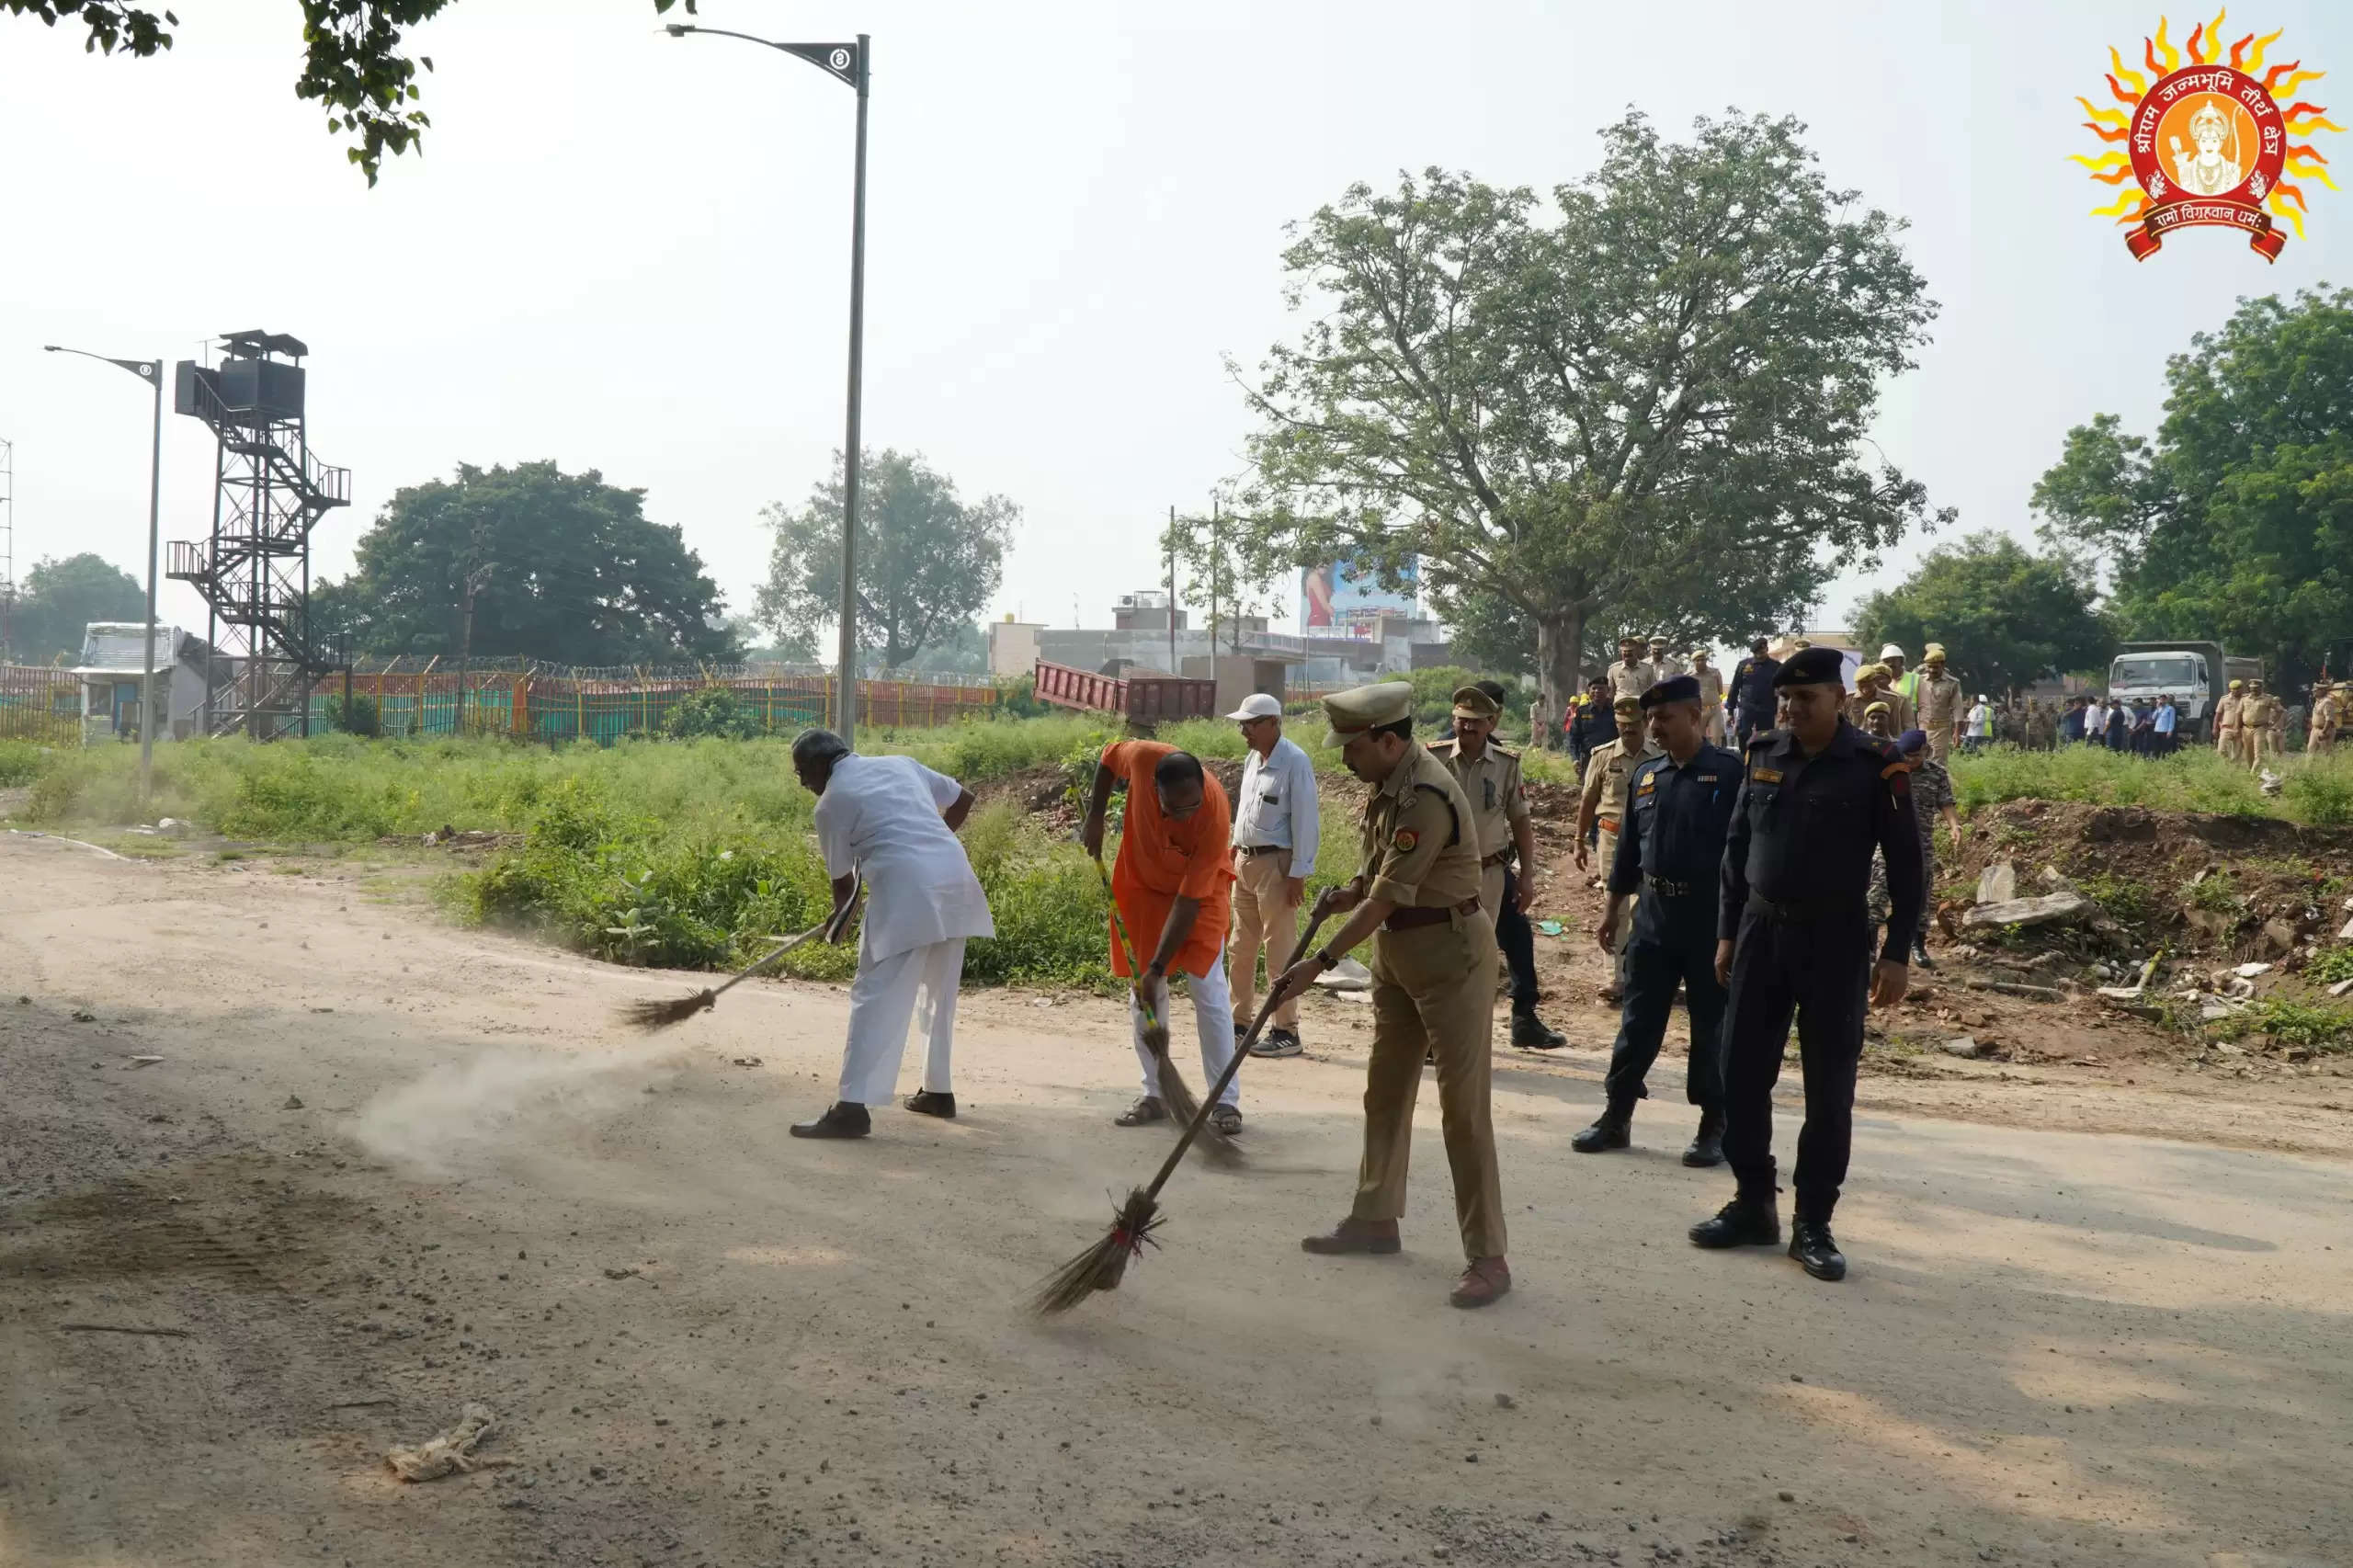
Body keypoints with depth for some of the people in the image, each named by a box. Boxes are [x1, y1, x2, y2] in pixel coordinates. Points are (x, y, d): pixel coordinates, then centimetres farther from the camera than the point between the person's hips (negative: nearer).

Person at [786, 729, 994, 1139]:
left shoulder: (832, 802, 4)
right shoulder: (900, 763, 21)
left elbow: (843, 877, 12)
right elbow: (962, 799, 28)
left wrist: (841, 917, 31)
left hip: (908, 892, -7)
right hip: (956, 880, 7)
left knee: (877, 999, -9)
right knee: (939, 996, 20)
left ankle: (852, 1107, -15)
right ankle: (938, 1090, 29)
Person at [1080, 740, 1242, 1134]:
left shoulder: (1215, 818, -37)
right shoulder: (1142, 759, -32)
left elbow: (1188, 902, -32)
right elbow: (1110, 755, -4)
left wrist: (1158, 968, -31)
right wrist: (1095, 816, -8)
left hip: (1200, 888, -3)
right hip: (1142, 883, 3)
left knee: (1207, 987, -8)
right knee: (1143, 992, 3)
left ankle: (1226, 1101, -2)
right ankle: (1154, 1094, 12)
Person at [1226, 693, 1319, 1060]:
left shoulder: (1294, 762, -15)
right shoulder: (1252, 759, 11)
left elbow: (1305, 821, -16)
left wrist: (1298, 872, -18)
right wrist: (1236, 846, 17)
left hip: (1276, 864, -9)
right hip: (1246, 861, 9)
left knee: (1279, 951, -5)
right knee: (1240, 948, 14)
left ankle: (1286, 1031, 1)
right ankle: (1240, 1021, 23)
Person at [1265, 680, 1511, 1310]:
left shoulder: (1426, 798, -25)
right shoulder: (1387, 781, 6)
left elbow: (1386, 899, -26)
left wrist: (1321, 962, -24)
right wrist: (1355, 887, -2)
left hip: (1449, 954, -10)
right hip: (1397, 951, 10)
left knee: (1464, 1107, -8)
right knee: (1386, 1091, 18)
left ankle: (1487, 1259, -3)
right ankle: (1375, 1219, 32)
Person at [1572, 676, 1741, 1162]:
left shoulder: (1729, 772, -9)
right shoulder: (1646, 775, 9)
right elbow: (1629, 847, 15)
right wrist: (1613, 908, 15)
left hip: (1711, 919, -5)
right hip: (1651, 916, 5)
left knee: (1711, 1025, 5)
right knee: (1638, 1020, 8)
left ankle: (1714, 1126, 15)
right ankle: (1616, 1117, 16)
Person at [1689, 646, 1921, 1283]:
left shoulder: (1875, 768, -9)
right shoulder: (1763, 756, 4)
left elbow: (1906, 865, -6)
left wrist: (1896, 954, -9)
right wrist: (1727, 932, 10)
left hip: (1834, 941, -4)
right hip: (1761, 931, 4)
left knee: (1829, 1088, 2)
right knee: (1742, 1074, 7)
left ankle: (1813, 1226, 12)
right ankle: (1753, 1205, 21)